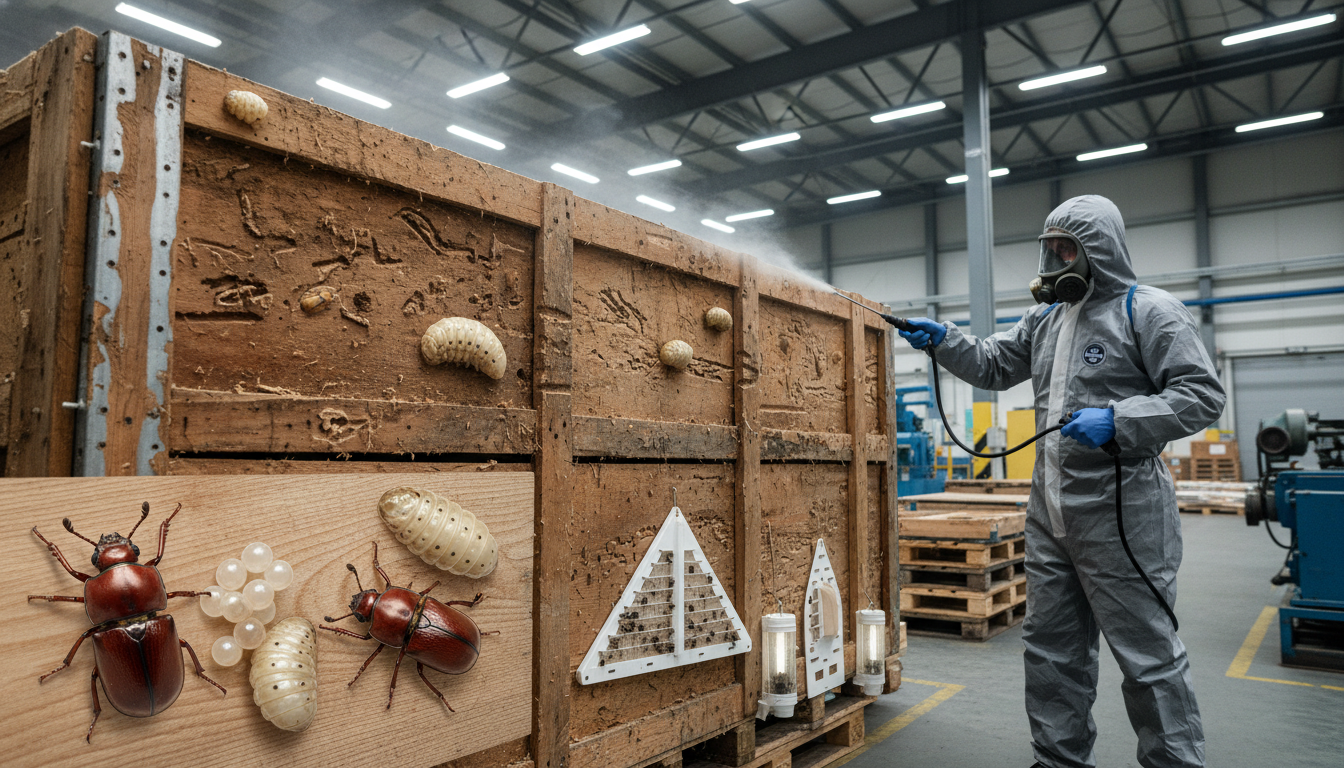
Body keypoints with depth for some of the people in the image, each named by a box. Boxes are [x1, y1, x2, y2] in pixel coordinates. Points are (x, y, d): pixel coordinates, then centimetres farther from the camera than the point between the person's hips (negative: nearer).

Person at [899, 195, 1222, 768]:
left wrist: (1117, 421, -24)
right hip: (1049, 512, 8)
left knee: (1147, 652, 1)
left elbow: (1202, 394, -14)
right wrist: (943, 340, 5)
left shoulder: (1149, 311, -7)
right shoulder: (1046, 319, 15)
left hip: (1121, 509, -8)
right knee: (1051, 646, 16)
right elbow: (994, 366, 20)